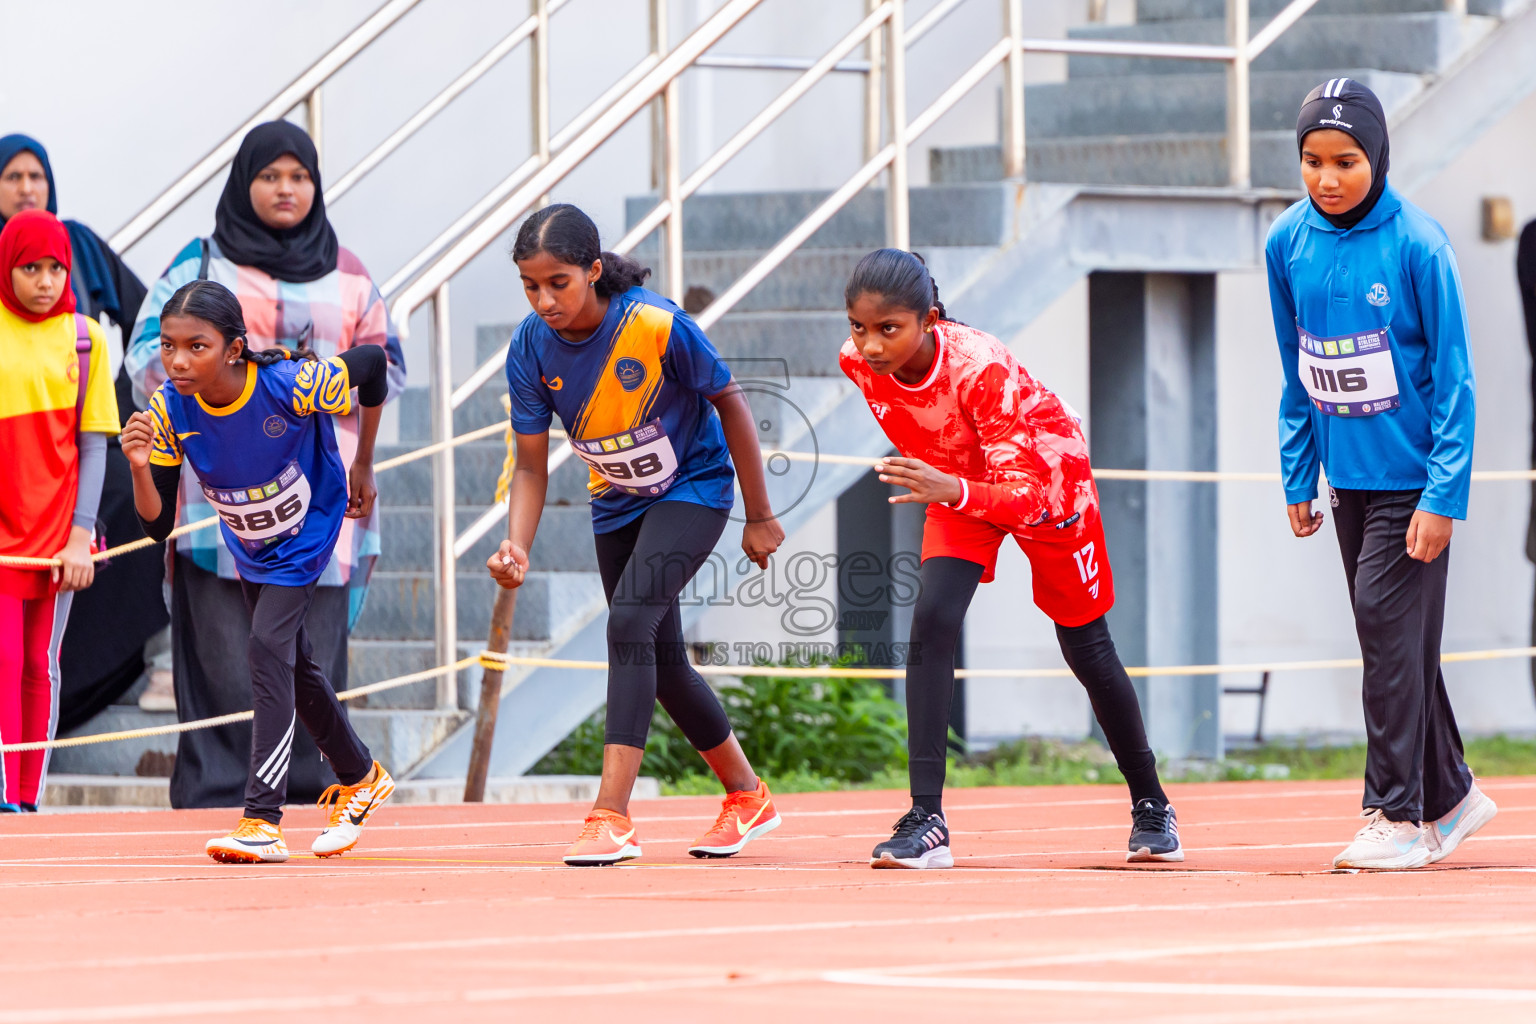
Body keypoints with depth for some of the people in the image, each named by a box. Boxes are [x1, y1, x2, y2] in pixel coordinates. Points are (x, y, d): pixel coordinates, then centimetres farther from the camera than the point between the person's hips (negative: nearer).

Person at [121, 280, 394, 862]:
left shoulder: (291, 384, -35)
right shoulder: (168, 410, -24)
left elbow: (372, 362, -15)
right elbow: (158, 525, -17)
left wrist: (363, 465, -5)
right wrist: (140, 468, -39)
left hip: (308, 529, -5)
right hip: (248, 546, 5)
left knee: (268, 649, -21)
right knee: (293, 664, 18)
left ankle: (263, 821, -22)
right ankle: (360, 778, 42)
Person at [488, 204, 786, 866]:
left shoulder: (658, 325, -28)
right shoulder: (531, 349, -16)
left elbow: (729, 403, -14)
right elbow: (531, 467, -9)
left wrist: (760, 517, -7)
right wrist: (516, 548, -27)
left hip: (694, 485, -6)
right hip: (616, 505, 6)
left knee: (629, 621, -25)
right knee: (660, 661, 12)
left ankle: (611, 817, -27)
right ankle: (747, 796, 35)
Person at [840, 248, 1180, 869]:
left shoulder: (981, 368, -41)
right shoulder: (857, 361, -24)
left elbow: (1024, 495, -43)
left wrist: (953, 491, -61)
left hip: (1044, 472, -4)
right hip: (957, 480, 4)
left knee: (1086, 648, 11)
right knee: (931, 623, -21)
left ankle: (1151, 806, 33)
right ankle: (926, 821, -22)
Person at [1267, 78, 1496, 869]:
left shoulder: (1416, 243, -15)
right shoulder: (1288, 243, 0)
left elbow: (1452, 375, -12)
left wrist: (1444, 493, -16)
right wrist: (1297, 478, 10)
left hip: (1411, 476, -6)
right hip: (1348, 475, 6)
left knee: (1389, 624, -12)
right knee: (1395, 642, 11)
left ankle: (1399, 818, -7)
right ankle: (1450, 795, 24)